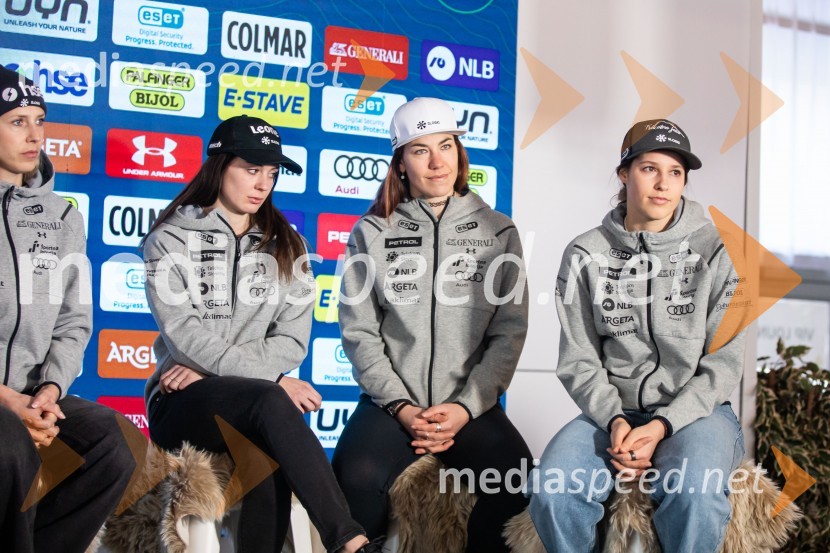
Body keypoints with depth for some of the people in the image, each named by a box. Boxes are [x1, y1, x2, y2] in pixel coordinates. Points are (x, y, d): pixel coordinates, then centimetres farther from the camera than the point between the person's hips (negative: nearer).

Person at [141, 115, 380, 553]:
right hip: (181, 403, -2)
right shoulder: (171, 239, 3)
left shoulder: (285, 246, 14)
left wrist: (211, 370, -11)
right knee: (270, 401, -36)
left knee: (271, 455, -36)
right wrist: (272, 379, -21)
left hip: (255, 405, 3)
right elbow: (185, 337, -10)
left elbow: (292, 340, 4)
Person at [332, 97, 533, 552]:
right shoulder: (371, 233, 7)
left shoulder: (498, 232, 8)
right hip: (391, 402, 0)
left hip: (471, 404, 1)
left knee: (517, 481, -28)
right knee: (356, 481, -31)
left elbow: (508, 333, 3)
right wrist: (400, 407, -10)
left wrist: (465, 407, -10)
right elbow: (360, 332, 3)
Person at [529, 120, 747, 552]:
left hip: (694, 410, -1)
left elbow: (723, 363, -2)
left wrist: (663, 425, -15)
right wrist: (615, 421, -14)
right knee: (551, 491, -28)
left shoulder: (713, 252, -1)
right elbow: (579, 362, 3)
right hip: (611, 410, 2)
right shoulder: (586, 255, 3)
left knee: (695, 496, -35)